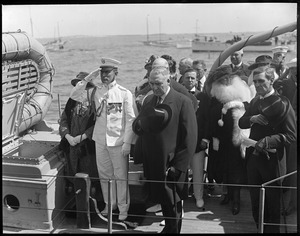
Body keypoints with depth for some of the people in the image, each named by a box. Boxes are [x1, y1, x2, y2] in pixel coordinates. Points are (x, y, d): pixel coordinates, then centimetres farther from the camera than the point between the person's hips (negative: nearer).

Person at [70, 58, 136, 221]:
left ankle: (123, 208, 19)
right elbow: (74, 96, 2)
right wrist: (87, 79, -5)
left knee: (121, 175, 4)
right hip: (100, 140, 4)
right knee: (104, 175, 13)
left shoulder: (124, 93, -5)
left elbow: (130, 120, -6)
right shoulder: (96, 91, 4)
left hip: (118, 141, -3)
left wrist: (127, 142, -11)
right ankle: (109, 204, 31)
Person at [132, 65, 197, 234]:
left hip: (171, 164, -5)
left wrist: (179, 166, -16)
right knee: (163, 201, 17)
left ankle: (173, 229, 28)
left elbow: (189, 138, -13)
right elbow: (137, 126, 7)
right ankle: (169, 227, 37)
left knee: (173, 204, 7)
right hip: (152, 163, 5)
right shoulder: (149, 100, 9)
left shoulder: (183, 102, -10)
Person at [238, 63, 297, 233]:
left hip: (271, 160, -6)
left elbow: (291, 135, -15)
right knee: (255, 198, 16)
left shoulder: (282, 103, -12)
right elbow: (241, 123, 12)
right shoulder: (254, 102, 10)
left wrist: (266, 141, -25)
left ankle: (272, 229, 26)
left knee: (272, 200, 9)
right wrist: (251, 119, -9)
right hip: (253, 157, 6)